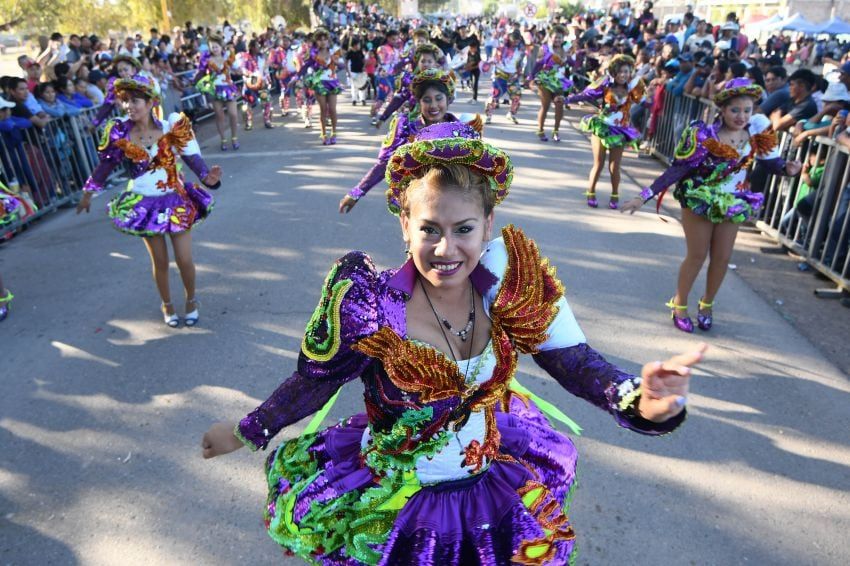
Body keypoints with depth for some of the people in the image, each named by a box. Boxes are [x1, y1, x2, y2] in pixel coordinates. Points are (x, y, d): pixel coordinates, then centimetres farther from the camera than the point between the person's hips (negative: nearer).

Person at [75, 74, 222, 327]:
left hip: (175, 200, -1)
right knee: (159, 261, 10)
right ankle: (167, 304, 33)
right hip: (144, 204, 2)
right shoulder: (120, 131, -7)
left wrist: (207, 177, -39)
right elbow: (106, 164, 5)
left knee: (185, 260, 2)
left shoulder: (171, 127, -13)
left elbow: (192, 157, -17)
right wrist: (88, 192, 14)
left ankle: (191, 300, 30)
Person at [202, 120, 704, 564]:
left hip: (500, 494, 3)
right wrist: (245, 432, -3)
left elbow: (576, 360, -17)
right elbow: (314, 383, -11)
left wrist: (642, 401, -35)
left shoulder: (510, 284, -18)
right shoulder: (370, 307, -25)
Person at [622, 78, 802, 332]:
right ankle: (679, 304, 21)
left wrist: (787, 168, -26)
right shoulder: (704, 135, -21)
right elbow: (678, 169, -22)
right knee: (697, 255, 2)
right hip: (700, 200, -4)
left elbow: (771, 162, -2)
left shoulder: (757, 132, -7)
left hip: (732, 203, 4)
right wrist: (645, 195, -29)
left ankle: (707, 304, 30)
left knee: (722, 258, 9)